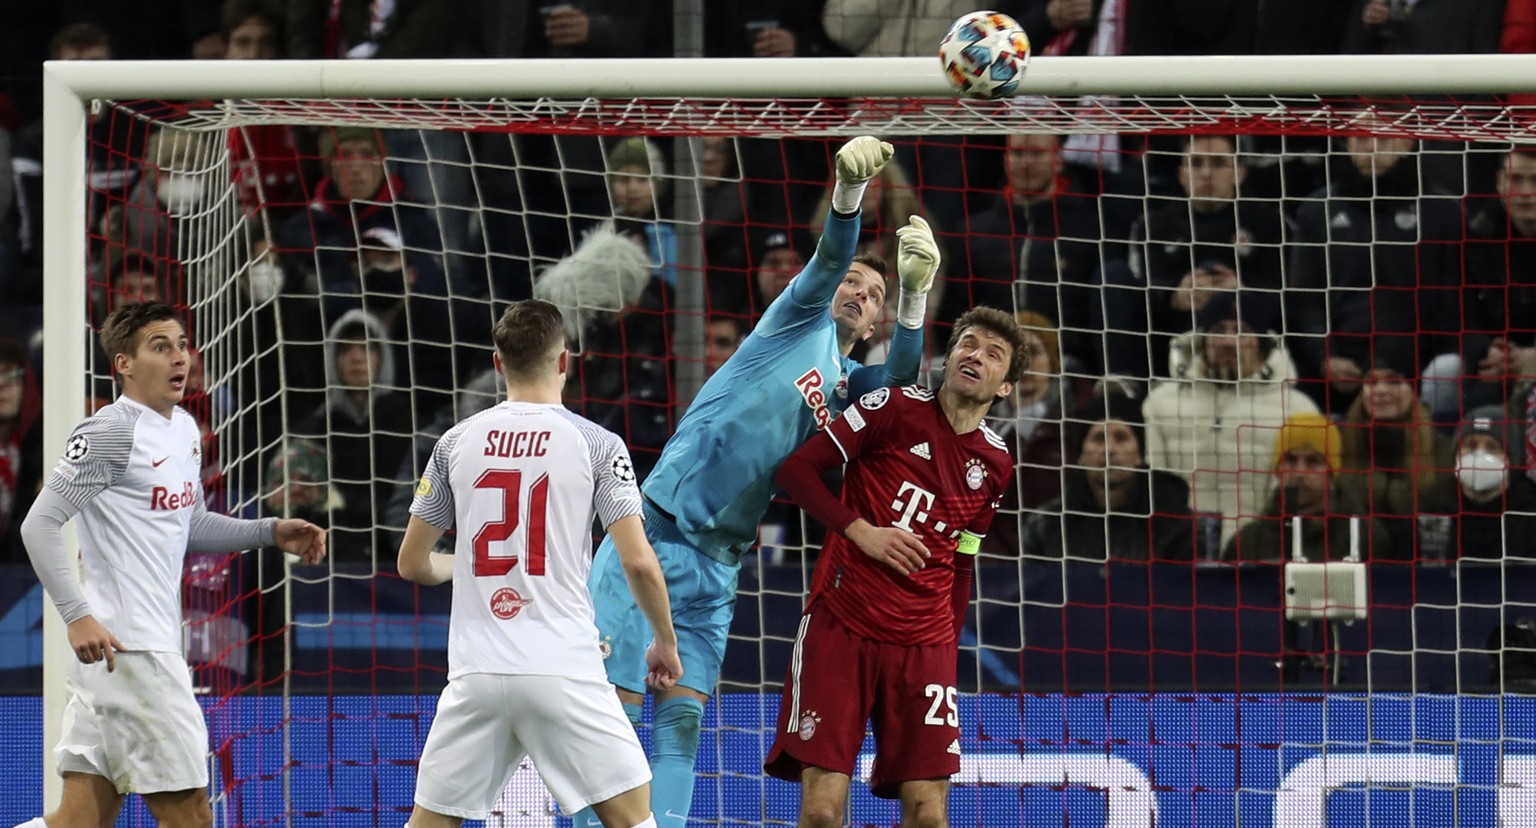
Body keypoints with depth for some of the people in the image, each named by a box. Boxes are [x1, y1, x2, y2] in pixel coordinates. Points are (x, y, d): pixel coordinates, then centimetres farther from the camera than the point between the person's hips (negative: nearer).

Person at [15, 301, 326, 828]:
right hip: (122, 646, -9)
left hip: (156, 645, 9)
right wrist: (77, 616, -23)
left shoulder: (185, 430, 16)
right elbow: (39, 525, -14)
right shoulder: (109, 433, -11)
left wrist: (271, 533, 16)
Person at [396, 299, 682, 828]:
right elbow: (638, 562, -7)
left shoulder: (457, 443, 8)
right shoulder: (596, 445, -1)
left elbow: (413, 563, 14)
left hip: (476, 671, 3)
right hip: (564, 667, -3)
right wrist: (666, 642, 9)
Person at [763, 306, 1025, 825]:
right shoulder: (896, 408, -2)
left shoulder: (995, 465, 11)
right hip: (841, 626, -3)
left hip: (923, 645, 3)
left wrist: (949, 654, 14)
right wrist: (861, 530, -14)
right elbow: (797, 469, -2)